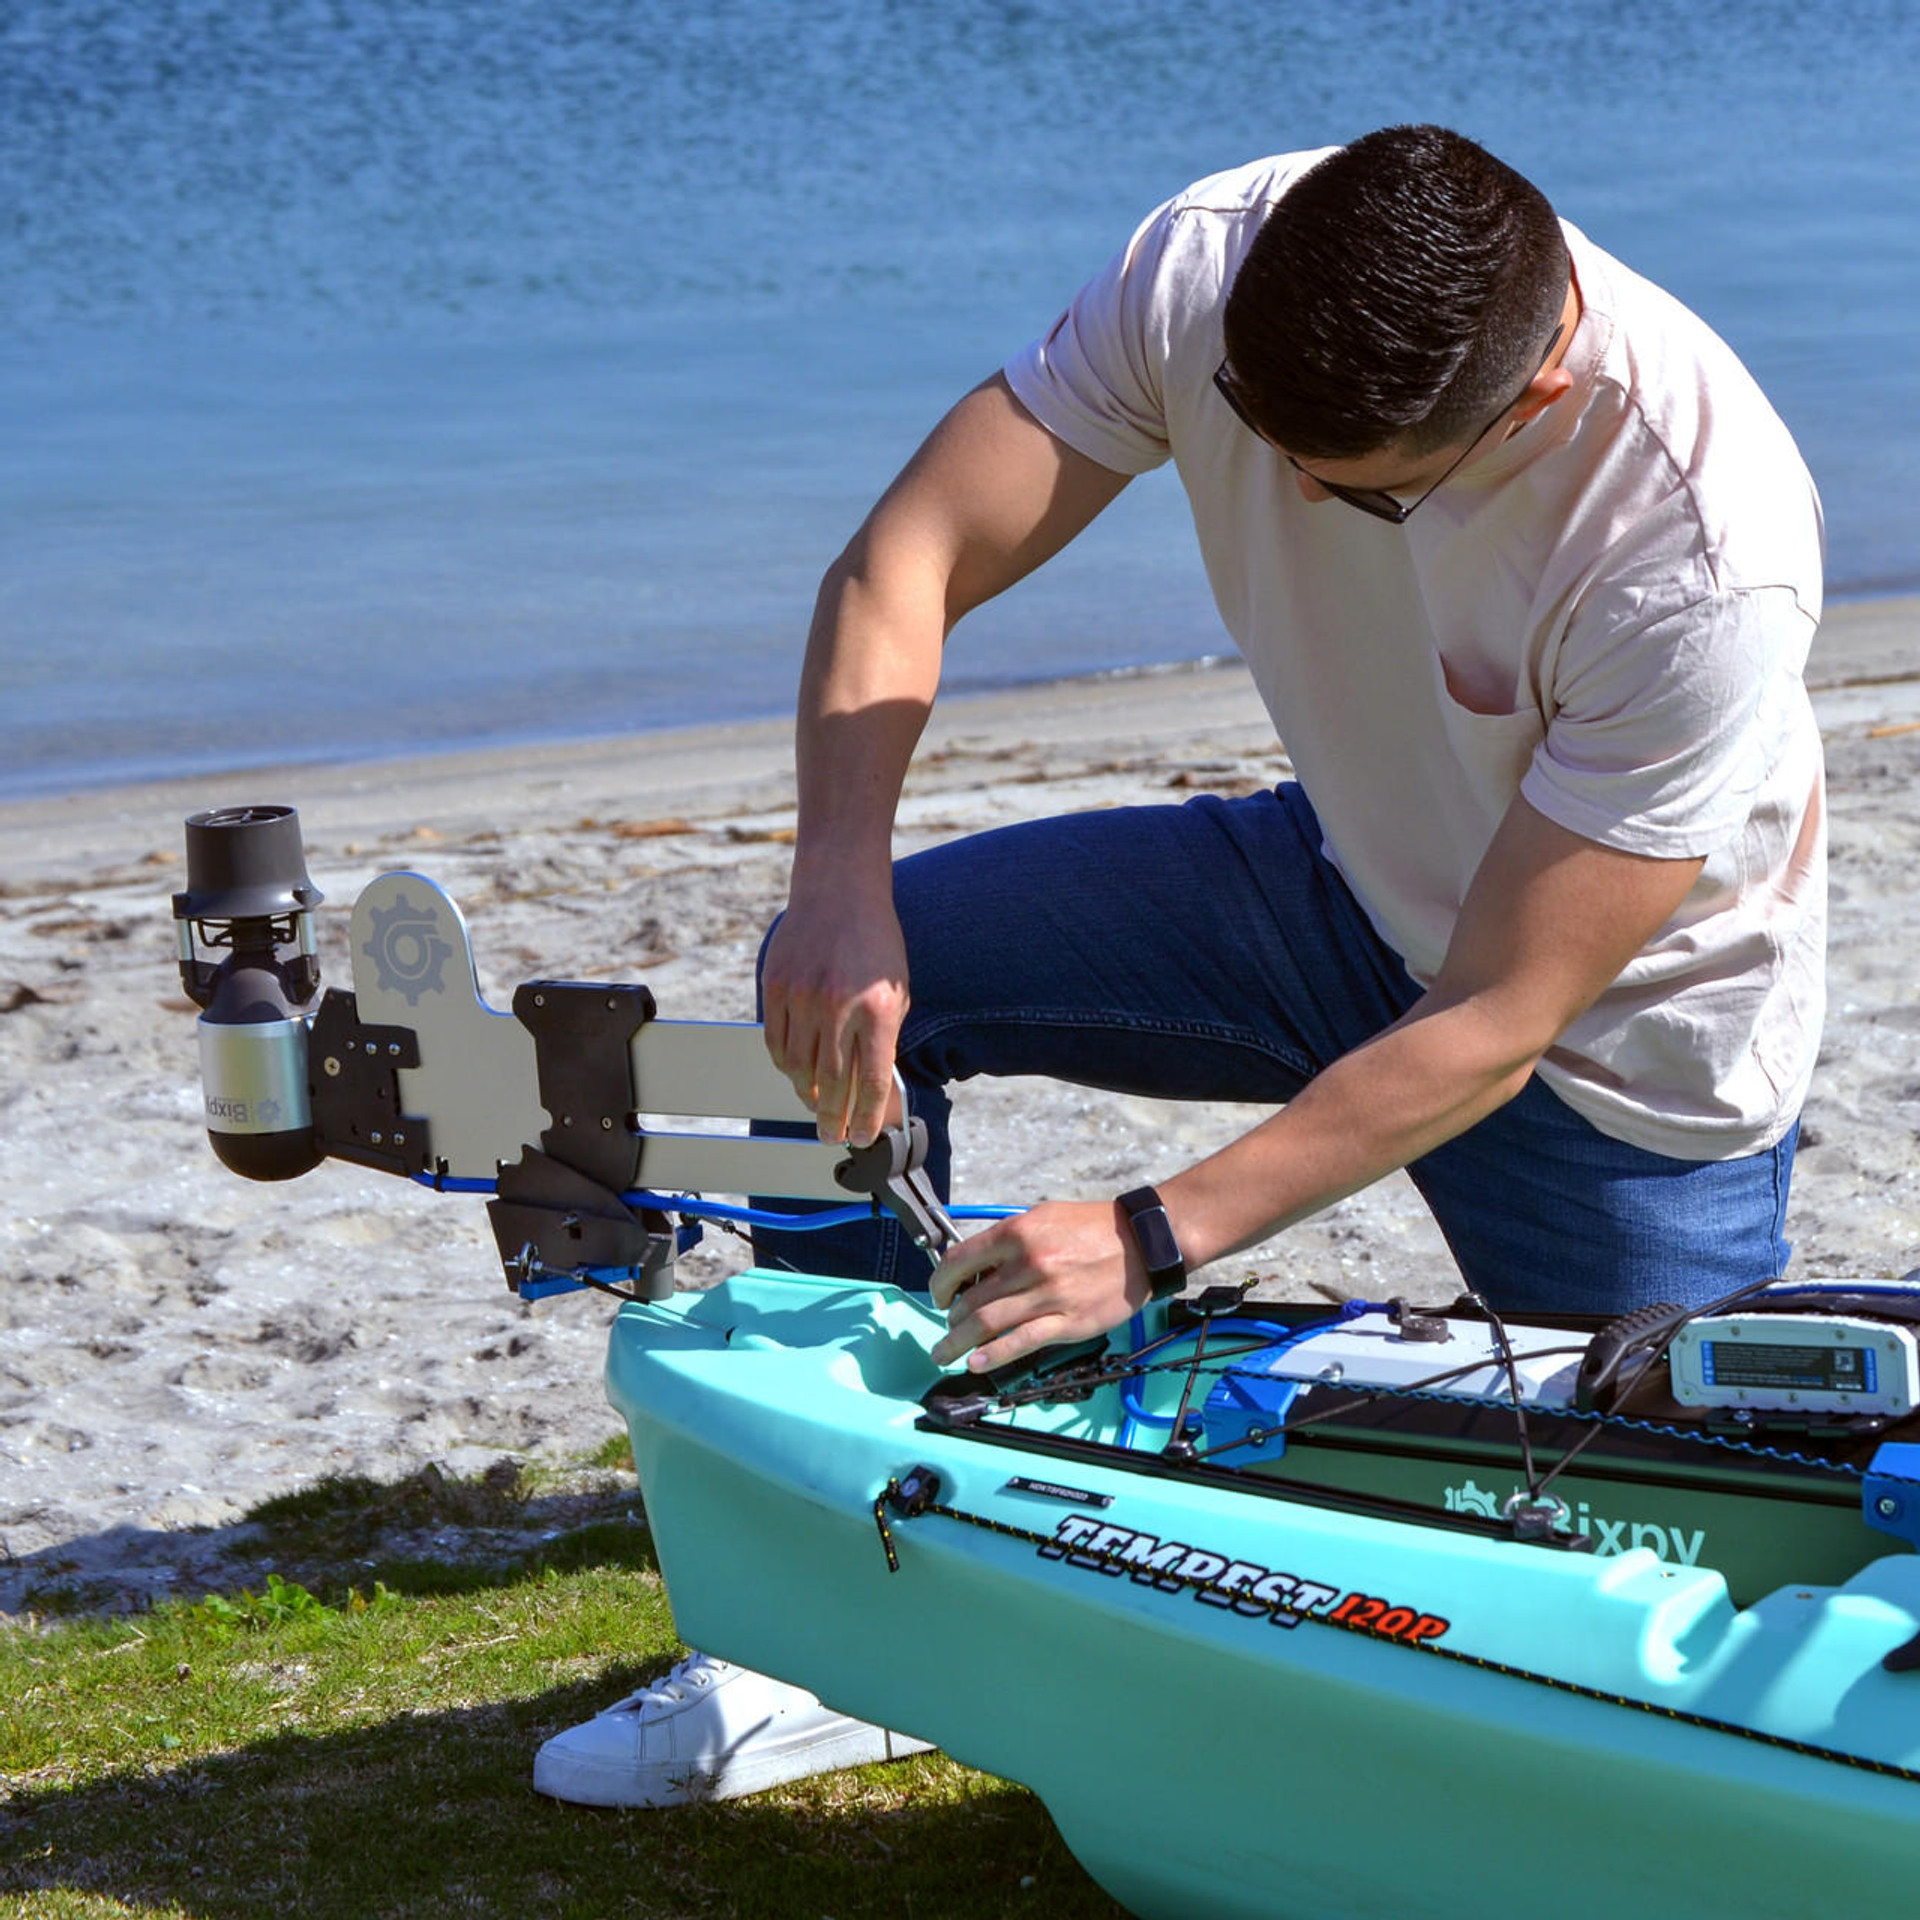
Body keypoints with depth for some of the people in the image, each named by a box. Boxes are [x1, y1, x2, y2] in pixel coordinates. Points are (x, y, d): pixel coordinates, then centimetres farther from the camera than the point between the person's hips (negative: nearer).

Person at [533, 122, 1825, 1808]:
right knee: (855, 979, -13)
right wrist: (841, 884, -36)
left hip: (1628, 1050, -5)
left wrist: (1156, 1239, -34)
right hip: (1345, 891, 5)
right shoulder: (1213, 266, -24)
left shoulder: (1707, 560, -37)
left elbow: (1495, 1028, -31)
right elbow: (905, 562, -19)